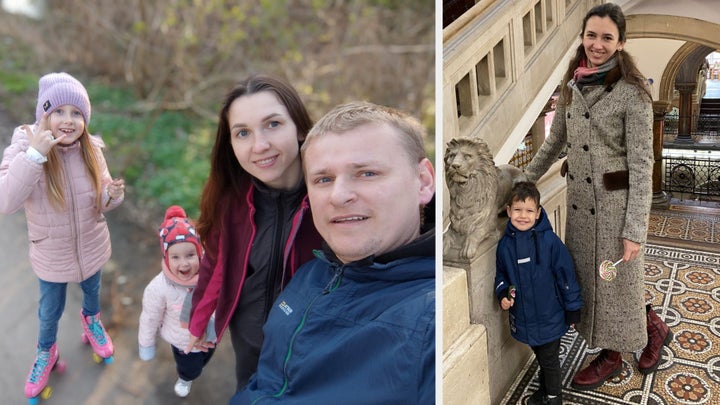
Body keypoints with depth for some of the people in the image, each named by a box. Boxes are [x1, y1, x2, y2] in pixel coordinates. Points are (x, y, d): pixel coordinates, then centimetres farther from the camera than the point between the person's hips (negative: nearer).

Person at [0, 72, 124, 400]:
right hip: (51, 254, -2)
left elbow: (101, 201, -6)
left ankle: (91, 320, 64)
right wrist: (34, 154, -43)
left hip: (91, 247, 2)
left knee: (92, 291, 30)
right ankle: (46, 351, 53)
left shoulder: (91, 149, -16)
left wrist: (112, 195, -30)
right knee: (50, 310, 22)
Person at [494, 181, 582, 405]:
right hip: (522, 317, 4)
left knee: (549, 360, 12)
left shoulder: (549, 241, -19)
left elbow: (566, 276, -12)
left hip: (549, 317, -4)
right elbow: (501, 275, 8)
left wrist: (573, 310, -7)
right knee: (540, 357, 25)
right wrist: (503, 294, -10)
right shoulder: (505, 244, -6)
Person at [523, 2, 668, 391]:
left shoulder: (632, 93, -15)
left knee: (616, 278, 9)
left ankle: (611, 356, 33)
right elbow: (555, 140, 16)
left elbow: (641, 165, -16)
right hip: (578, 199, 7)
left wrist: (635, 230, -18)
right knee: (586, 275, 18)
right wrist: (526, 178, 17)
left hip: (615, 202, -6)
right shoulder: (573, 85, 3)